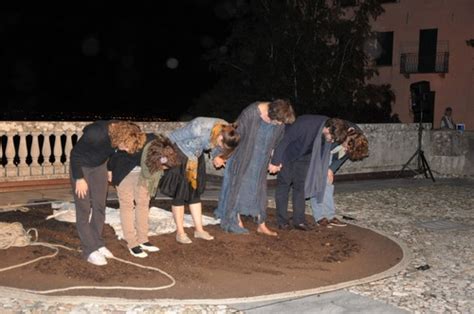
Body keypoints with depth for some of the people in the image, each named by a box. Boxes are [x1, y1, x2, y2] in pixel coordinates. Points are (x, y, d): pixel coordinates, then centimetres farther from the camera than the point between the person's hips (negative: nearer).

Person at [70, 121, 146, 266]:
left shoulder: (122, 134, -20)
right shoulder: (96, 133, -37)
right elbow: (75, 153, -24)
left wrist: (110, 170, 8)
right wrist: (79, 178, -19)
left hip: (100, 166, 5)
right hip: (81, 166, -5)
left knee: (99, 206, 6)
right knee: (84, 209, -5)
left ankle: (98, 244, 18)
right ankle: (90, 250, 0)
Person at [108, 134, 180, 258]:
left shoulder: (163, 149, -27)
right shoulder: (138, 148, -42)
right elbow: (116, 155, -21)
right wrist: (109, 169, -6)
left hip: (142, 168, 5)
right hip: (125, 170, -5)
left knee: (143, 202, 6)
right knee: (127, 204, -4)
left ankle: (142, 240, 14)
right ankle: (132, 244, 1)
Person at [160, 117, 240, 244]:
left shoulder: (225, 131, -18)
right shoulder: (198, 128, -39)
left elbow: (216, 147, 2)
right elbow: (174, 137, -24)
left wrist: (216, 156, -18)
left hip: (196, 156, 6)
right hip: (179, 154, -6)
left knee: (195, 192, 10)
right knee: (179, 194, -1)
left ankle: (199, 230, 18)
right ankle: (180, 232, 7)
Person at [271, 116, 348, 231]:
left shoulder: (328, 133, -18)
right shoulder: (305, 124, -39)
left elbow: (323, 151, 2)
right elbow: (285, 139, -30)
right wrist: (276, 161, -25)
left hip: (303, 156, 5)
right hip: (287, 153, -5)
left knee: (300, 186, 2)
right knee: (284, 184, -2)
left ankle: (299, 220, 6)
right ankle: (282, 220, 5)